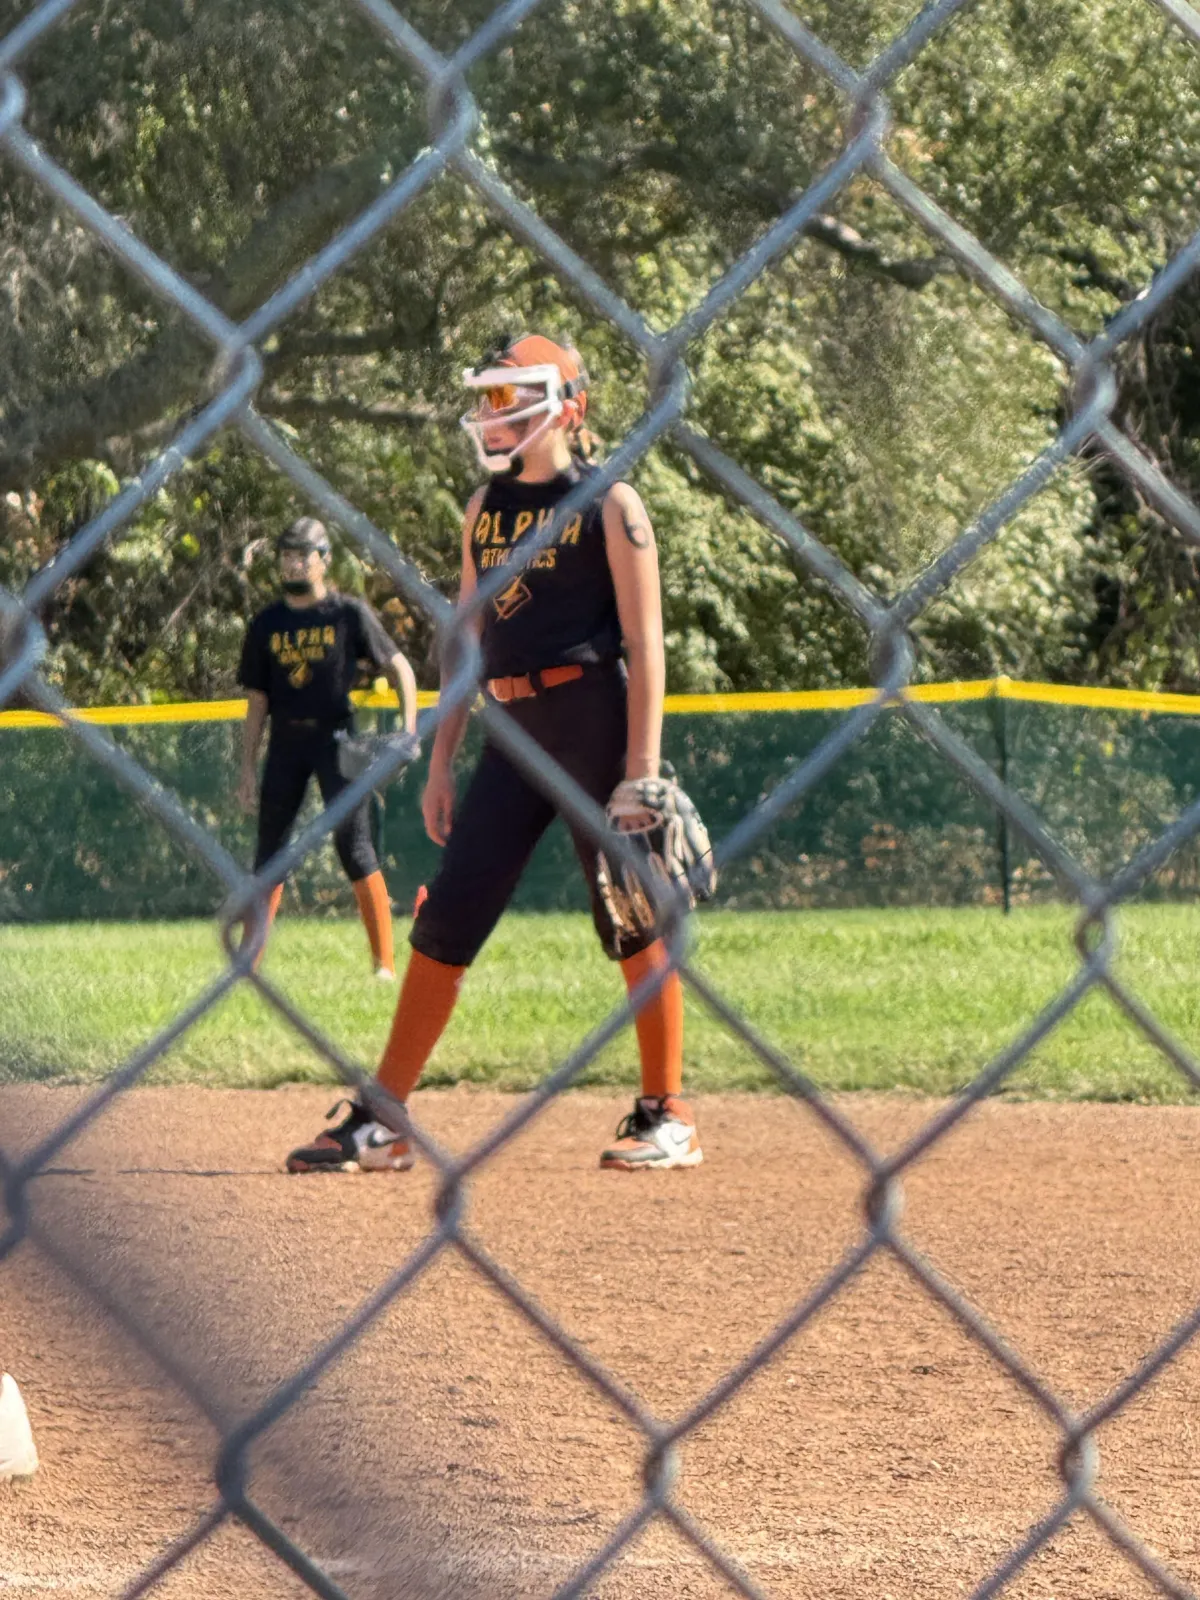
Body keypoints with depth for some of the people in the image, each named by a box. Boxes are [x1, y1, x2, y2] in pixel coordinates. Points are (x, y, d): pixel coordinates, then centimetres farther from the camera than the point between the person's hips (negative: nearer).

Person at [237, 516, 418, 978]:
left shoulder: (349, 614, 0)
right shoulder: (267, 624, 10)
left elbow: (399, 668, 3)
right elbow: (257, 702, 13)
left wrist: (408, 731, -9)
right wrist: (248, 768, 8)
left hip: (336, 738, -4)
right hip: (286, 742, 4)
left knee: (355, 846, -11)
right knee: (270, 852, 6)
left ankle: (385, 962, -10)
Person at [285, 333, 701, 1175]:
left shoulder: (611, 505, -4)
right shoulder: (486, 507, 15)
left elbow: (645, 644, -9)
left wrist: (642, 770, -16)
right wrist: (443, 759, 14)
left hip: (596, 718, -6)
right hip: (516, 727, 6)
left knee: (632, 915, -2)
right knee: (448, 917, 2)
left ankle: (668, 1116, 10)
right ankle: (381, 1123, 4)